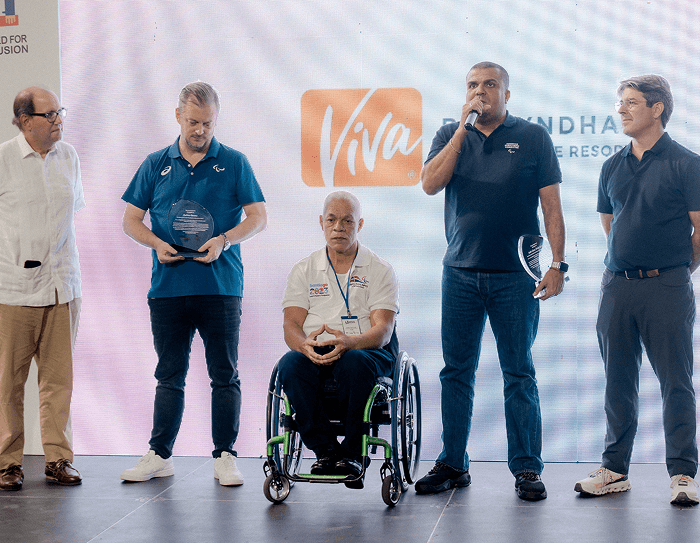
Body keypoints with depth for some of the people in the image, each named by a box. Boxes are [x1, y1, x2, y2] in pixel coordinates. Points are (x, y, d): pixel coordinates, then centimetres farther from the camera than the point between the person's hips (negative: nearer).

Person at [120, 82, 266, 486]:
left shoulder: (234, 163, 5)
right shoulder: (156, 165, 10)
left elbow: (259, 217, 0)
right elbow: (131, 219, 12)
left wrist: (223, 241, -16)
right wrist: (158, 244, -8)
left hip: (220, 286, -2)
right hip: (168, 286, 2)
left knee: (225, 375, 2)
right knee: (170, 375, 9)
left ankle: (225, 456, 10)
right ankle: (160, 455, 16)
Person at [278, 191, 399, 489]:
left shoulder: (380, 270, 6)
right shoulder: (304, 270, 14)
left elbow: (382, 330, -6)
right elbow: (291, 325, 3)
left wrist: (348, 342, -28)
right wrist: (305, 344, -22)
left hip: (367, 351, -2)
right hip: (314, 351, 2)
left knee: (354, 363, -38)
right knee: (290, 364, -32)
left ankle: (352, 453, -23)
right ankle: (325, 450, -24)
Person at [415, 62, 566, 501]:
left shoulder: (533, 138, 3)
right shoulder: (450, 135, 10)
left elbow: (551, 204, 1)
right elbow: (430, 184, -7)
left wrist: (558, 263, -8)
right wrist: (463, 128, -9)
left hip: (515, 275, -2)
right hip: (460, 272, 2)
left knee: (519, 373, 1)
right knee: (456, 371, 6)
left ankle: (527, 468, 7)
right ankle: (453, 464, 15)